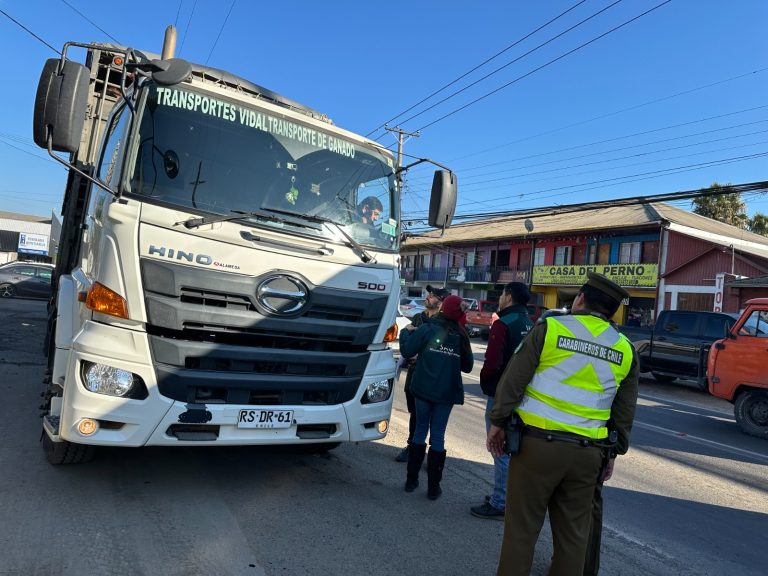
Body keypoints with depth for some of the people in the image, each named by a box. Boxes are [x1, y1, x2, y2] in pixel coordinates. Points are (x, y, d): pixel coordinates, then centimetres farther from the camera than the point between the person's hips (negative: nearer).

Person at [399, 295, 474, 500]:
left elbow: (407, 351, -9)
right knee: (438, 436, 7)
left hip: (423, 390, -1)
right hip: (446, 393, 1)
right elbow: (468, 366, 11)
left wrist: (407, 332, 6)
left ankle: (411, 480, 18)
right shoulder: (461, 337, 3)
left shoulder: (427, 329, -6)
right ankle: (433, 487, 11)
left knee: (420, 430, 13)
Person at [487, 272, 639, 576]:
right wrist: (615, 451, 23)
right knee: (573, 534, 16)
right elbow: (625, 412, 13)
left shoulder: (549, 328, -4)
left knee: (521, 528, 7)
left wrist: (498, 422, 4)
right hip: (587, 453, 4)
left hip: (537, 443, -3)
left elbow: (512, 380, -5)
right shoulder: (625, 349, 8)